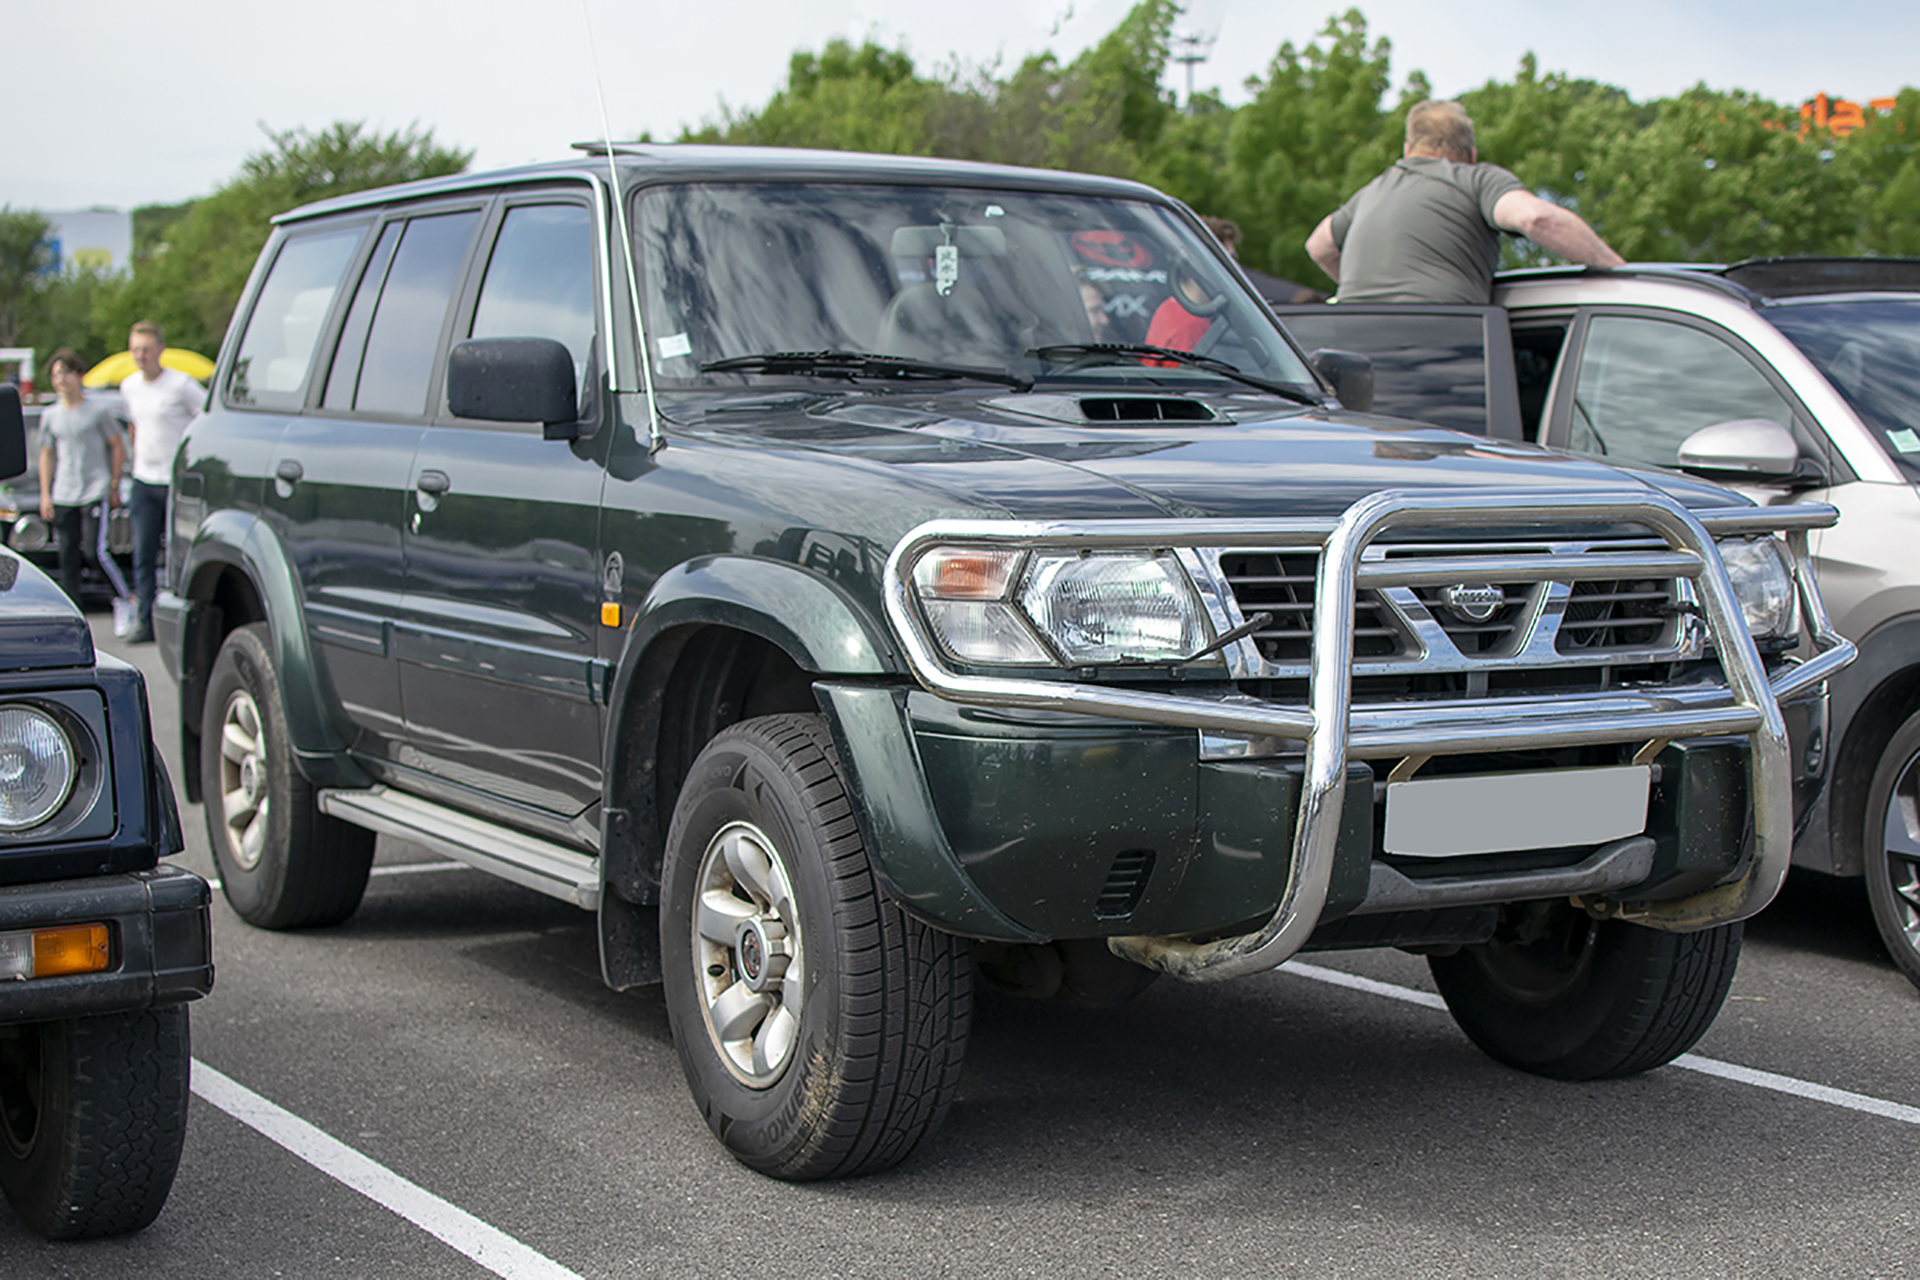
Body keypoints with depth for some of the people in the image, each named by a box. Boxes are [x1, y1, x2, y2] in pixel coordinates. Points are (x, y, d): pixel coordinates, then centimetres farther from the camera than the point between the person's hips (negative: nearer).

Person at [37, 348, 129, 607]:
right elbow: (47, 455, 19)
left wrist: (114, 486, -1)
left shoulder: (98, 411, 0)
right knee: (68, 557, 2)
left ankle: (125, 600, 0)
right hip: (63, 497, 4)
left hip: (96, 492, -4)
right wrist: (45, 495, 12)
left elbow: (118, 448, 3)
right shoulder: (50, 416, 12)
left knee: (96, 551, -15)